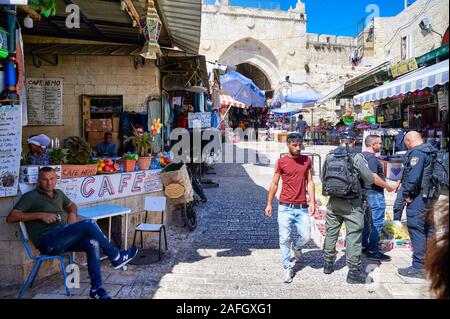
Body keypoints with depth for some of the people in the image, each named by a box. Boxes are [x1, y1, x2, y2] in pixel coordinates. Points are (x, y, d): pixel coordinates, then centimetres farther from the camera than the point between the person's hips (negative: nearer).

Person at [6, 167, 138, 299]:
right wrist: (40, 215, -15)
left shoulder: (58, 193, 21)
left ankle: (96, 288, -19)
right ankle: (116, 257, -12)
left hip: (63, 238, 6)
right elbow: (10, 217, -7)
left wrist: (72, 213, 12)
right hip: (47, 241, -6)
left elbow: (72, 205, 37)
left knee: (93, 243, -25)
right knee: (89, 223, -25)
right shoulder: (31, 197, 2)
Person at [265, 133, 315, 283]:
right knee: (284, 239, 1)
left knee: (306, 236, 1)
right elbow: (274, 184, 4)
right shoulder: (281, 162, 0)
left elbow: (309, 182, 8)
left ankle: (296, 247, 35)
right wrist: (269, 204, 3)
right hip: (285, 207, -2)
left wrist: (312, 201, -1)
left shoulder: (307, 160, 7)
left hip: (302, 207, 2)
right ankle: (287, 267, 16)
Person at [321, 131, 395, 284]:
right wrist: (388, 187, 7)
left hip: (333, 201, 5)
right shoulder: (356, 157, -11)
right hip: (352, 204, -5)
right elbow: (371, 178, -8)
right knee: (353, 236, 2)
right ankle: (354, 272, 7)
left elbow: (322, 178, 11)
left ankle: (328, 264, 29)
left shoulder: (329, 156, 4)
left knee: (331, 233, 15)